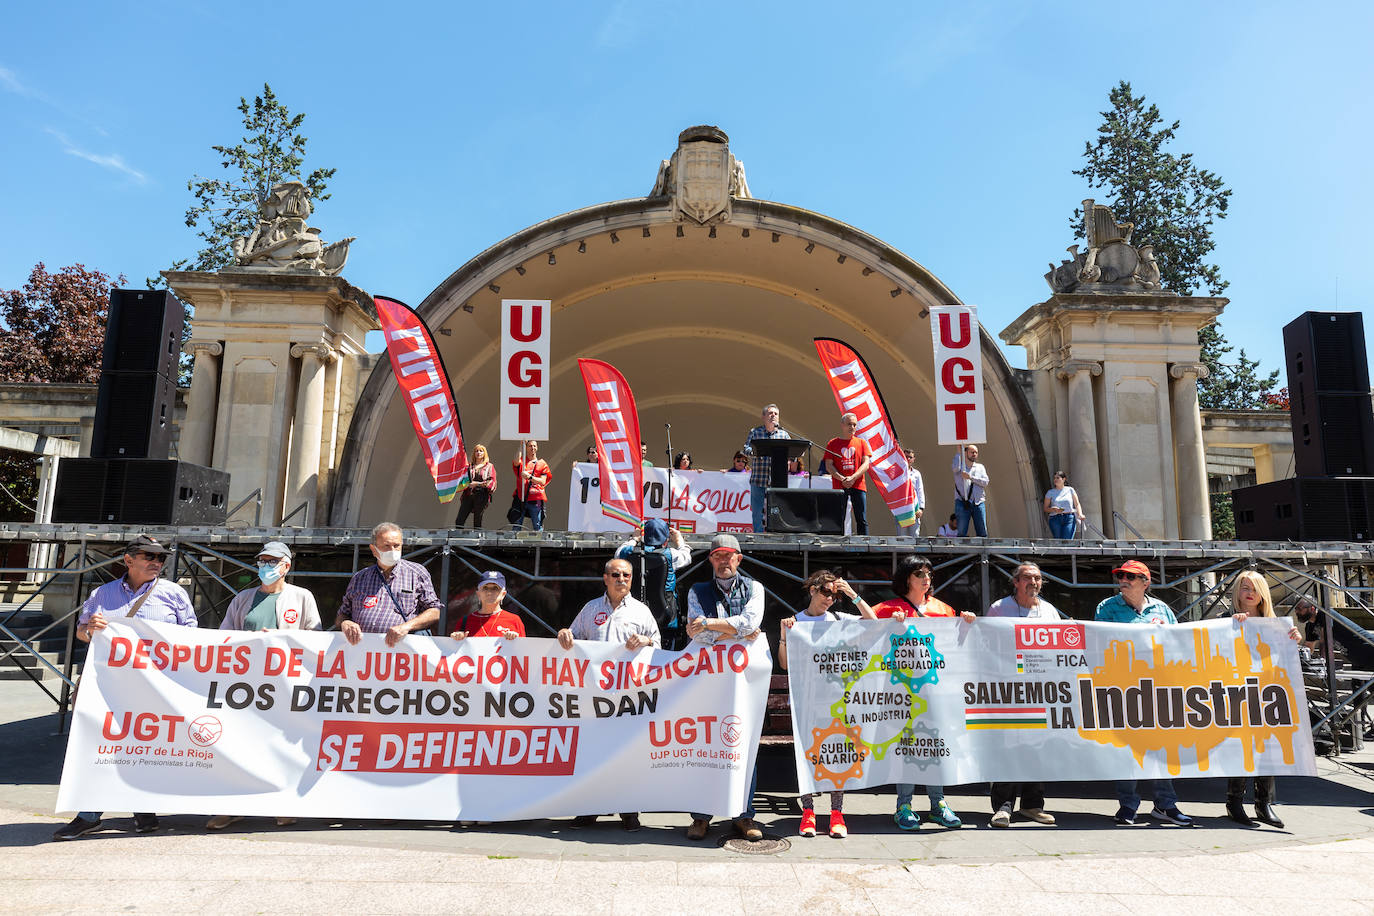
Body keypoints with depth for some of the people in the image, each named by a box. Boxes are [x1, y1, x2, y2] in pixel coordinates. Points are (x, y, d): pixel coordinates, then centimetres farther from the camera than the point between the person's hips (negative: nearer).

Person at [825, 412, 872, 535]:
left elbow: (866, 464, 3)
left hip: (858, 486, 1)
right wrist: (842, 479, -13)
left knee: (862, 520, -1)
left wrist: (853, 478, -12)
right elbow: (829, 466, 1)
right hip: (839, 486, -1)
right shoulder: (832, 444, 8)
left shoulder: (861, 443, 11)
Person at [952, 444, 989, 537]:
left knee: (982, 532, -2)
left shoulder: (980, 467, 18)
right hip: (962, 502, -3)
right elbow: (956, 468, -17)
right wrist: (959, 452, -10)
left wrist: (970, 477, -10)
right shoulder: (960, 466, 9)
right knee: (961, 533, -6)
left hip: (978, 503, 3)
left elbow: (985, 482, 3)